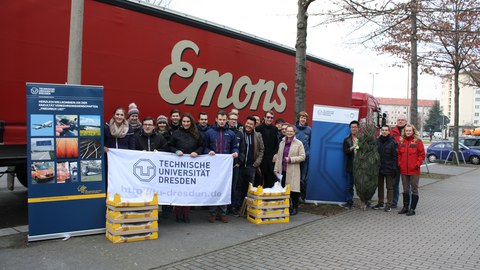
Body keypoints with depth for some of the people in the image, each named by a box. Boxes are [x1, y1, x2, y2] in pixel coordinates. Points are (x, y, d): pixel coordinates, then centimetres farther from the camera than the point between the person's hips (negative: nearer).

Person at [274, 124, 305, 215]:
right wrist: (276, 168, 9)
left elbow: (302, 157, -4)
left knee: (293, 189, -1)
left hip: (293, 171, -4)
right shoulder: (282, 143, 13)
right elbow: (278, 156, 14)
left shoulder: (299, 143, -1)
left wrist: (291, 159, -14)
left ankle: (295, 207, 14)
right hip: (282, 170, 4)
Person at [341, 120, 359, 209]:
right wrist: (352, 147, -20)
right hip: (351, 166, 0)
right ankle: (349, 202, 9)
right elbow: (345, 151, -5)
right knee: (349, 185, 3)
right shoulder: (347, 140, 8)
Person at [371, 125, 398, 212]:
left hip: (389, 169, -5)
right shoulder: (377, 141, 7)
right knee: (380, 186, 13)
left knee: (389, 187, 4)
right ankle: (380, 202, 24)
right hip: (379, 168, 5)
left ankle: (388, 204, 11)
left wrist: (394, 168, -14)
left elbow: (395, 157, -9)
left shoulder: (393, 142, -6)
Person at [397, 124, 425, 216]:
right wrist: (399, 163, 1)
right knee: (405, 190, 15)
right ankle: (405, 207, 25)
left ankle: (412, 209, 10)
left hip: (414, 170, -5)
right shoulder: (401, 141, 8)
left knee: (414, 190, 4)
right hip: (403, 170, 5)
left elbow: (422, 154, -5)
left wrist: (418, 164, -13)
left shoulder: (418, 141, -5)